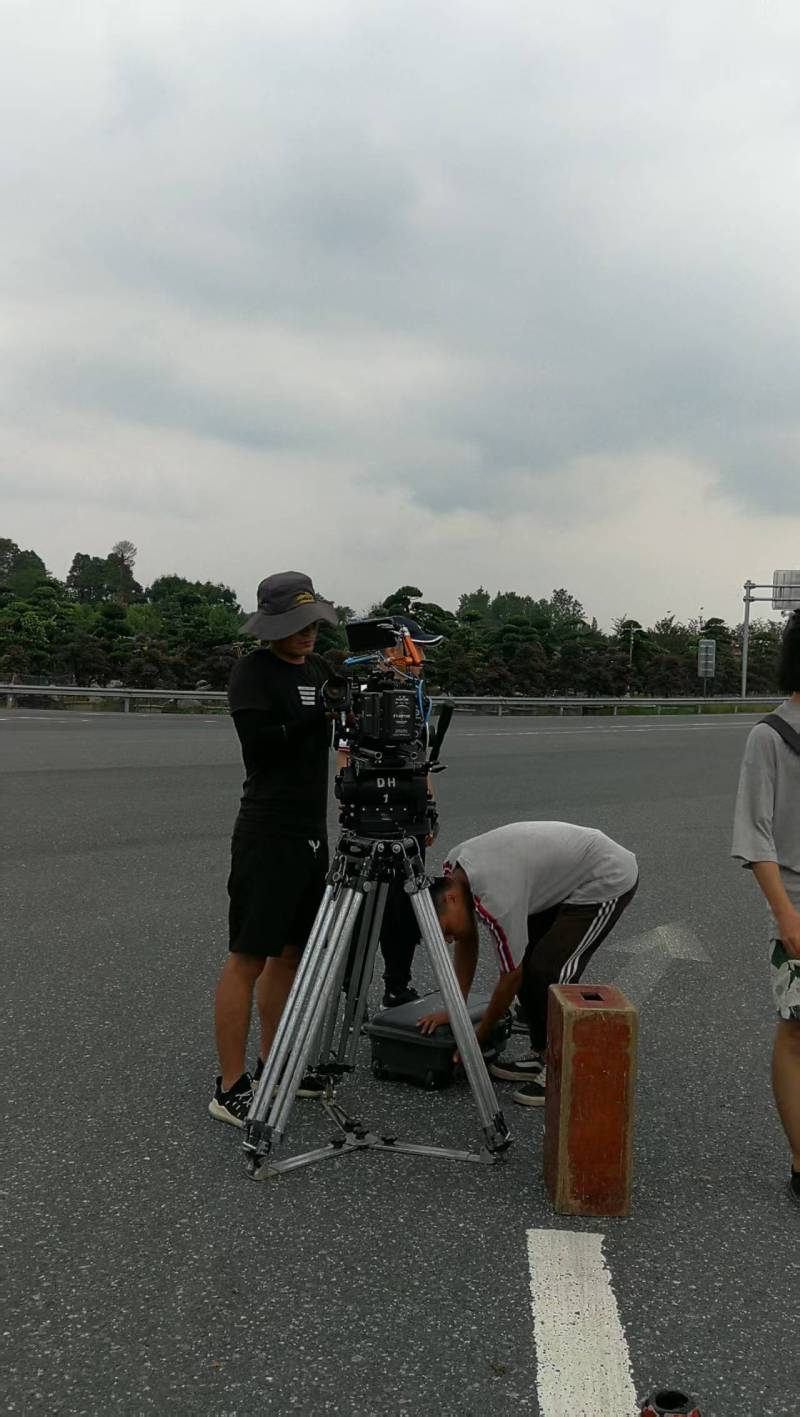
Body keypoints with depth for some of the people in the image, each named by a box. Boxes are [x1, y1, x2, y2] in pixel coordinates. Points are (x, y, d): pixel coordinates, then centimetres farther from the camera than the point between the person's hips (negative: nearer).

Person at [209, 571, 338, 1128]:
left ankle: (272, 1066, 25)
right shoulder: (253, 673, -8)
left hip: (312, 831, 8)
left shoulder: (319, 668, 14)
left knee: (291, 952, 13)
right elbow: (261, 743, -18)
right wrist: (321, 711, -22)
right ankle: (230, 1088, 2)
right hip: (268, 835, -8)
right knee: (250, 958, -5)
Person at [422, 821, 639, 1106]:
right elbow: (467, 943, 9)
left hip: (608, 878, -10)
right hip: (569, 875, 10)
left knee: (550, 969, -16)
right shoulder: (454, 869, -5)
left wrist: (479, 1036, -3)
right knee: (528, 962, 7)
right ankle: (541, 1056, 17)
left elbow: (511, 977, -16)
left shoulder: (494, 898, -30)